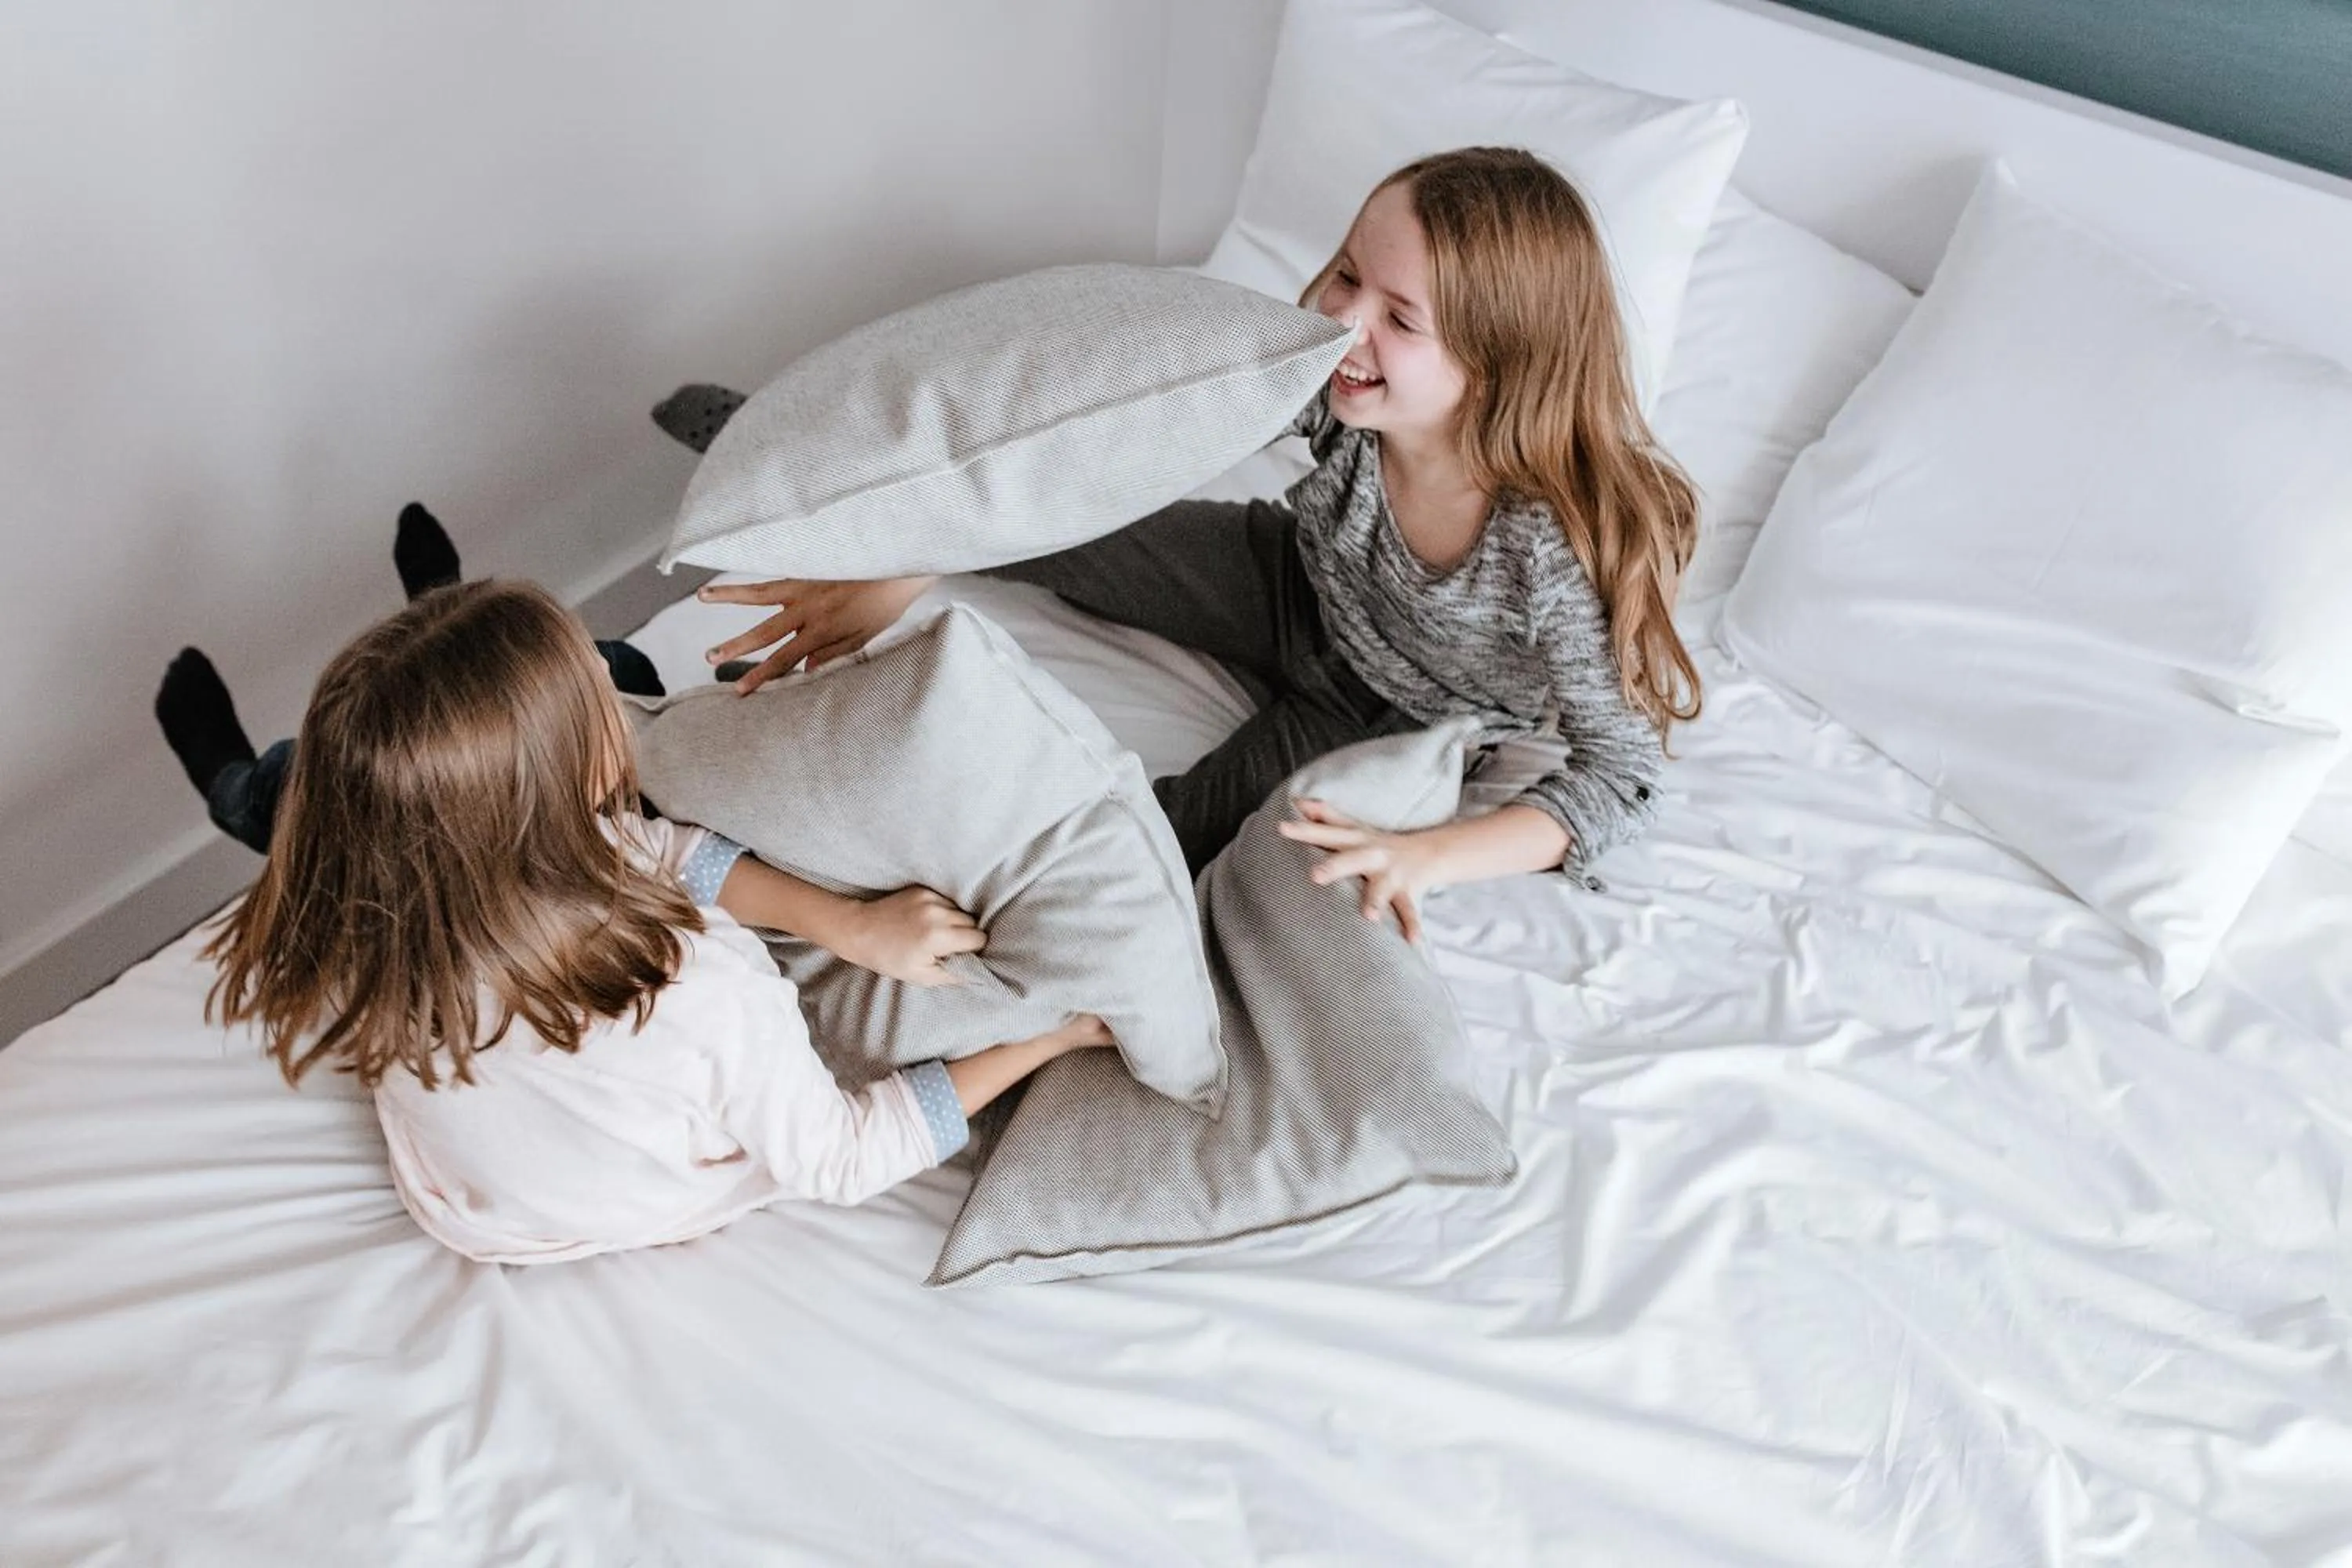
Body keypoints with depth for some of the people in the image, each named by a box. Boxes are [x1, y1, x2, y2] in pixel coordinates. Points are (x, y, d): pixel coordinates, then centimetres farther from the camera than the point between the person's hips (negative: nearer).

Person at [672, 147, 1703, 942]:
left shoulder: (1557, 547, -38)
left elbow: (1624, 777, -32)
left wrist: (1424, 856, -48)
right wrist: (899, 575, -34)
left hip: (1381, 717, -2)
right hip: (1297, 593, 3)